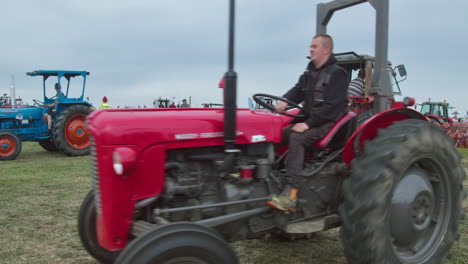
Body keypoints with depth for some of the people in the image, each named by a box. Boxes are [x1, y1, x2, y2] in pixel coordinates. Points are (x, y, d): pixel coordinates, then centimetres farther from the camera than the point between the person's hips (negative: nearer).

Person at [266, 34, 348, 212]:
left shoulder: (336, 73, -9)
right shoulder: (310, 72, 18)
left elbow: (331, 106, -18)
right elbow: (298, 91, 11)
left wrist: (308, 124, -24)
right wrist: (284, 101, -13)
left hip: (328, 123, -8)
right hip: (309, 119, 8)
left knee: (296, 138, -32)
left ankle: (290, 194, -37)